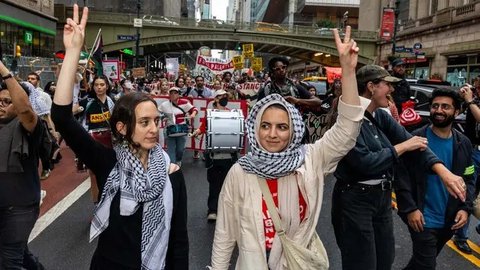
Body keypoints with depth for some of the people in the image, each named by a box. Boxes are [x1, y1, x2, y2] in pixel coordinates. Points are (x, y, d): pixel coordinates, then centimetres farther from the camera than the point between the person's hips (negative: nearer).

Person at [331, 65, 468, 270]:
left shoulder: (381, 116, 6)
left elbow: (412, 141, 0)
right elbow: (365, 163, -26)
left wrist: (444, 172, -14)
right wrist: (402, 147, -14)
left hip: (383, 197, 8)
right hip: (355, 200, -8)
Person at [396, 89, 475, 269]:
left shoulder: (463, 144, 3)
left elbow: (469, 179, 8)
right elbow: (402, 175, -11)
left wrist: (465, 208, -5)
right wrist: (410, 208, -16)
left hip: (450, 221, 5)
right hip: (423, 219, -4)